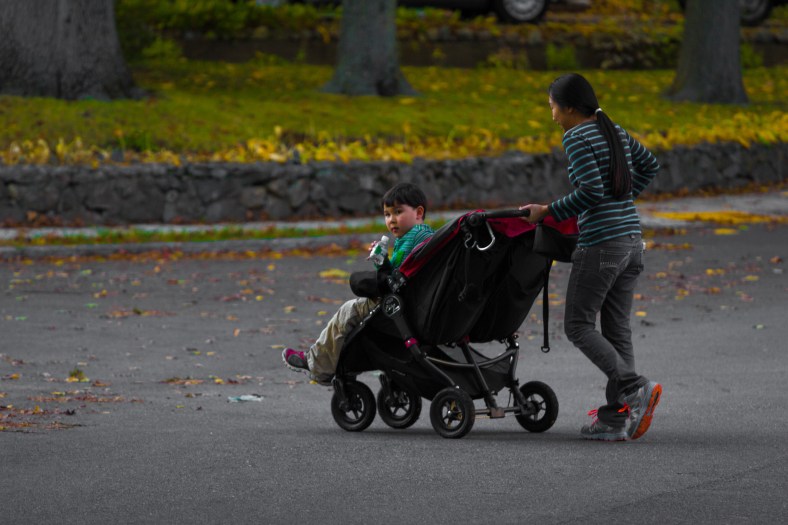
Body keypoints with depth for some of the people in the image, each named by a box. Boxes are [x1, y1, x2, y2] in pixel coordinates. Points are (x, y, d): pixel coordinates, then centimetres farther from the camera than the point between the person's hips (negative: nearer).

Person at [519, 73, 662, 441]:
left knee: (578, 324, -1)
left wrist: (548, 213, -9)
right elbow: (649, 166, 27)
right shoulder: (614, 132, 16)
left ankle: (634, 387, -16)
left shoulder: (576, 138, -9)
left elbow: (591, 190, -17)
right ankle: (615, 418, 3)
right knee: (616, 328, 7)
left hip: (600, 243, -8)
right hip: (631, 239, 8)